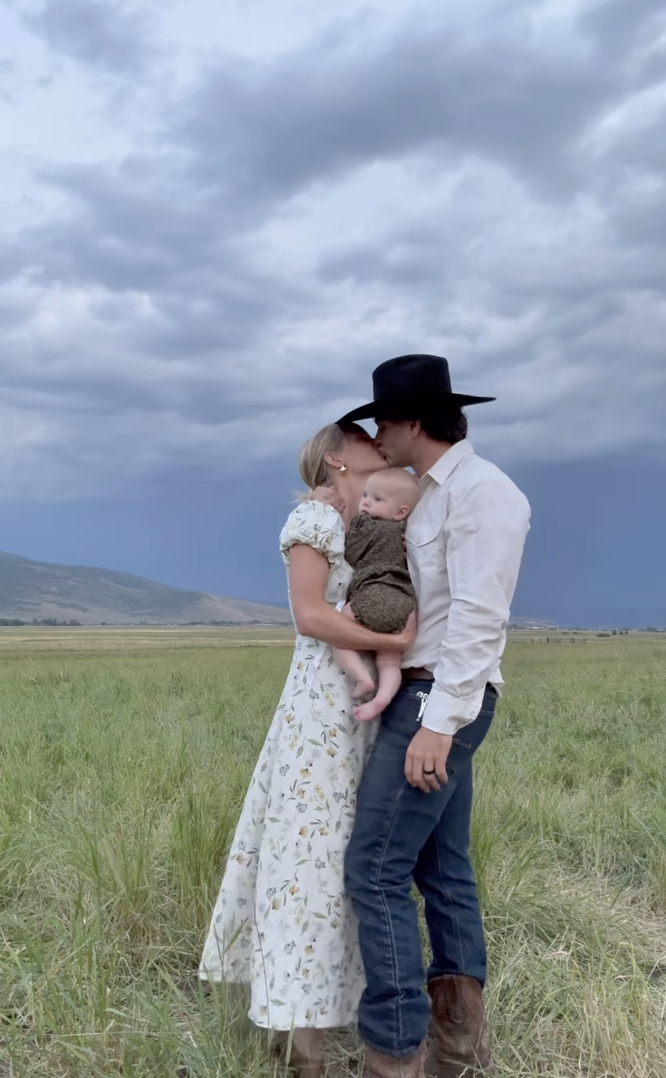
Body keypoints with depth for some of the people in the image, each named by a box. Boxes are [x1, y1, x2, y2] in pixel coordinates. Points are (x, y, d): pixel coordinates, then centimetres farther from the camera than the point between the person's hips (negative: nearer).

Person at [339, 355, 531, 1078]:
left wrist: (438, 723, -25)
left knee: (376, 870, -10)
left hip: (441, 702, -10)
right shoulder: (431, 494, 15)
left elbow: (478, 619, -22)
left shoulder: (481, 490, -14)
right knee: (442, 870, 12)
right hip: (422, 696, 10)